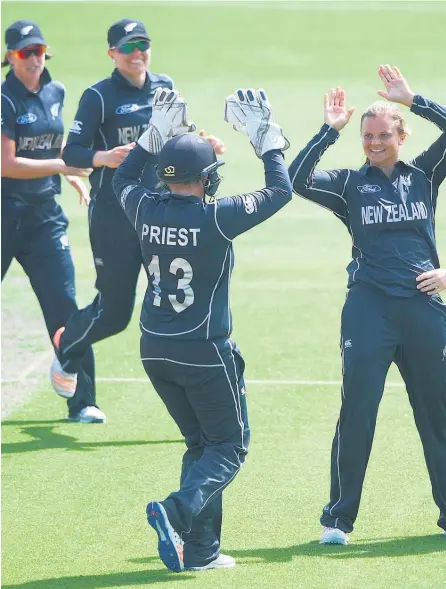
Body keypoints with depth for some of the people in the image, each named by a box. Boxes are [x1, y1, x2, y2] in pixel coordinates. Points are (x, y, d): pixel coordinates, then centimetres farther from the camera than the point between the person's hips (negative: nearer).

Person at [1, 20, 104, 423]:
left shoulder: (56, 94, 8)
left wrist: (72, 176, 12)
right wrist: (62, 166, -20)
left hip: (45, 214, 5)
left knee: (65, 306, 0)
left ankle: (82, 402, 5)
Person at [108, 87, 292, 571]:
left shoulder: (146, 210, -4)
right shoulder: (217, 217, -17)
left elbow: (123, 178, 20)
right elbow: (279, 191, -5)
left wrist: (155, 134, 20)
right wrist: (265, 137, 3)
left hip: (154, 350, 6)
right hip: (205, 352, -6)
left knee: (200, 442, 18)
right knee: (230, 445, 8)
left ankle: (200, 550, 12)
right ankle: (178, 511, -18)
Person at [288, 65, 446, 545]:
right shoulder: (350, 184, 6)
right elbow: (296, 180, -9)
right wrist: (329, 131, -9)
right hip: (369, 307, -2)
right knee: (357, 412, -5)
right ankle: (338, 518, 2)